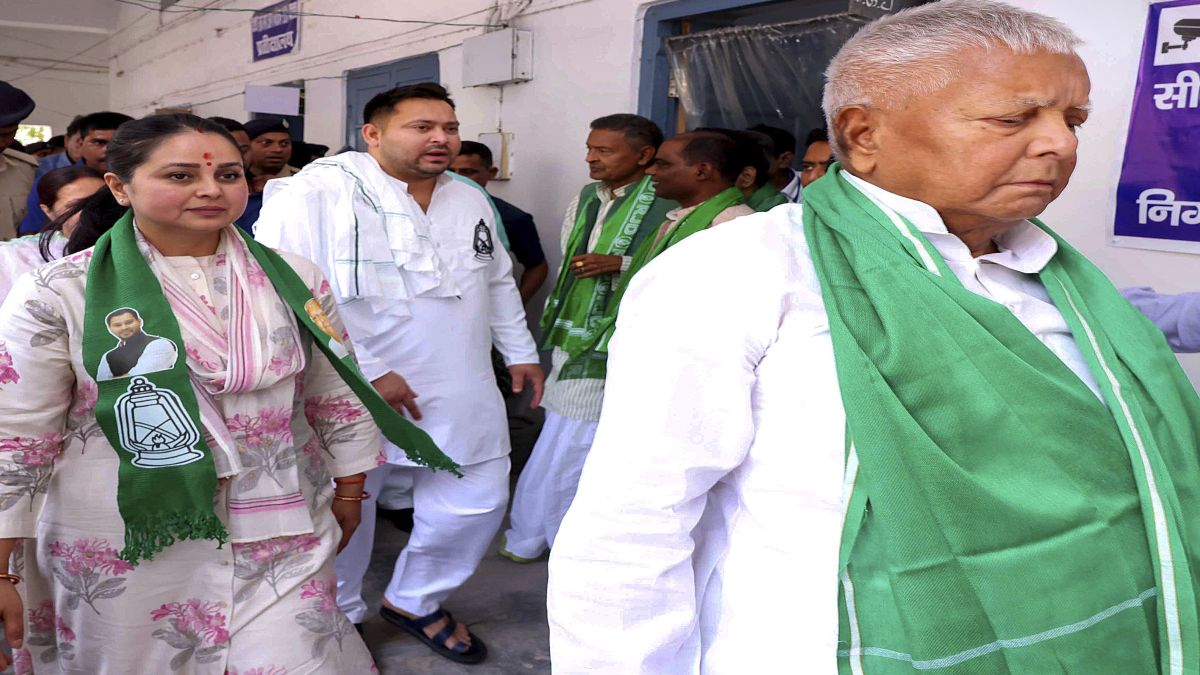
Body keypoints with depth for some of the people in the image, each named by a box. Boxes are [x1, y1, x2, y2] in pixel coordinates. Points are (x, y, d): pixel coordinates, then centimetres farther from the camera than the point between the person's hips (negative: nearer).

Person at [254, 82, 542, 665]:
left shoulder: (472, 199, 11)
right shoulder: (317, 193, -13)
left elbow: (498, 282, 23)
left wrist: (519, 351, 20)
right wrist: (366, 373, -22)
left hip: (461, 396, 6)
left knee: (476, 503, 10)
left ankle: (416, 600, 36)